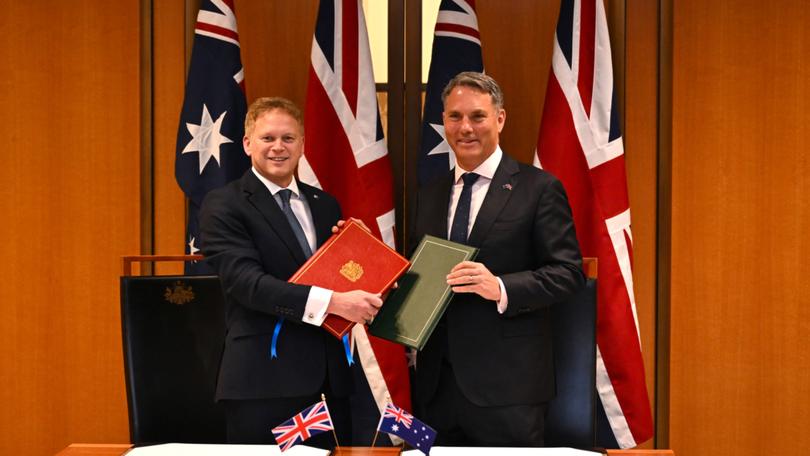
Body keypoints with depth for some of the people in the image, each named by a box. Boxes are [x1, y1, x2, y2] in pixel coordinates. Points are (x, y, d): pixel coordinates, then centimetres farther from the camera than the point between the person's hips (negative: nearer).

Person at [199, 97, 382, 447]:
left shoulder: (325, 205, 16)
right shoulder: (223, 205, -4)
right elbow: (245, 281, -17)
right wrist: (331, 301, -26)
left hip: (329, 375, 6)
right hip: (263, 380, -5)